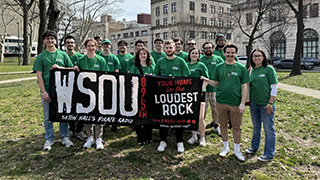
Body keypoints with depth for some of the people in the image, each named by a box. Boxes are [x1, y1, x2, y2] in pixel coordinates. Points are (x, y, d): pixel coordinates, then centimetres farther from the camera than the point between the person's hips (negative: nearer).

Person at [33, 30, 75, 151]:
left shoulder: (63, 55, 7)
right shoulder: (40, 57, 4)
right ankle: (49, 139, 19)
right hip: (47, 90, -1)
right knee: (48, 116, 7)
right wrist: (44, 92, -10)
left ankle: (64, 137, 21)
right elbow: (39, 75, -1)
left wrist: (60, 67, -12)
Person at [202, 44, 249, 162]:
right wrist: (206, 80, -12)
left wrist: (242, 103, -7)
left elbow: (245, 87, -1)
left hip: (236, 103, -2)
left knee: (236, 127, 7)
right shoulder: (219, 67, 6)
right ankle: (225, 147, 29)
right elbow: (216, 83, 9)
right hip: (221, 102, 2)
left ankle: (237, 150, 23)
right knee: (223, 125, 12)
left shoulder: (241, 68, 0)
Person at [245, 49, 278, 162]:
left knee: (268, 129, 2)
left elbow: (274, 87, -11)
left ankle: (269, 155, 13)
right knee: (256, 127, 20)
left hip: (266, 104, -6)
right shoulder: (252, 70, 6)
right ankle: (254, 147, 37)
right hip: (254, 103, 6)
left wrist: (270, 104, -15)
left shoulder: (269, 69, -10)